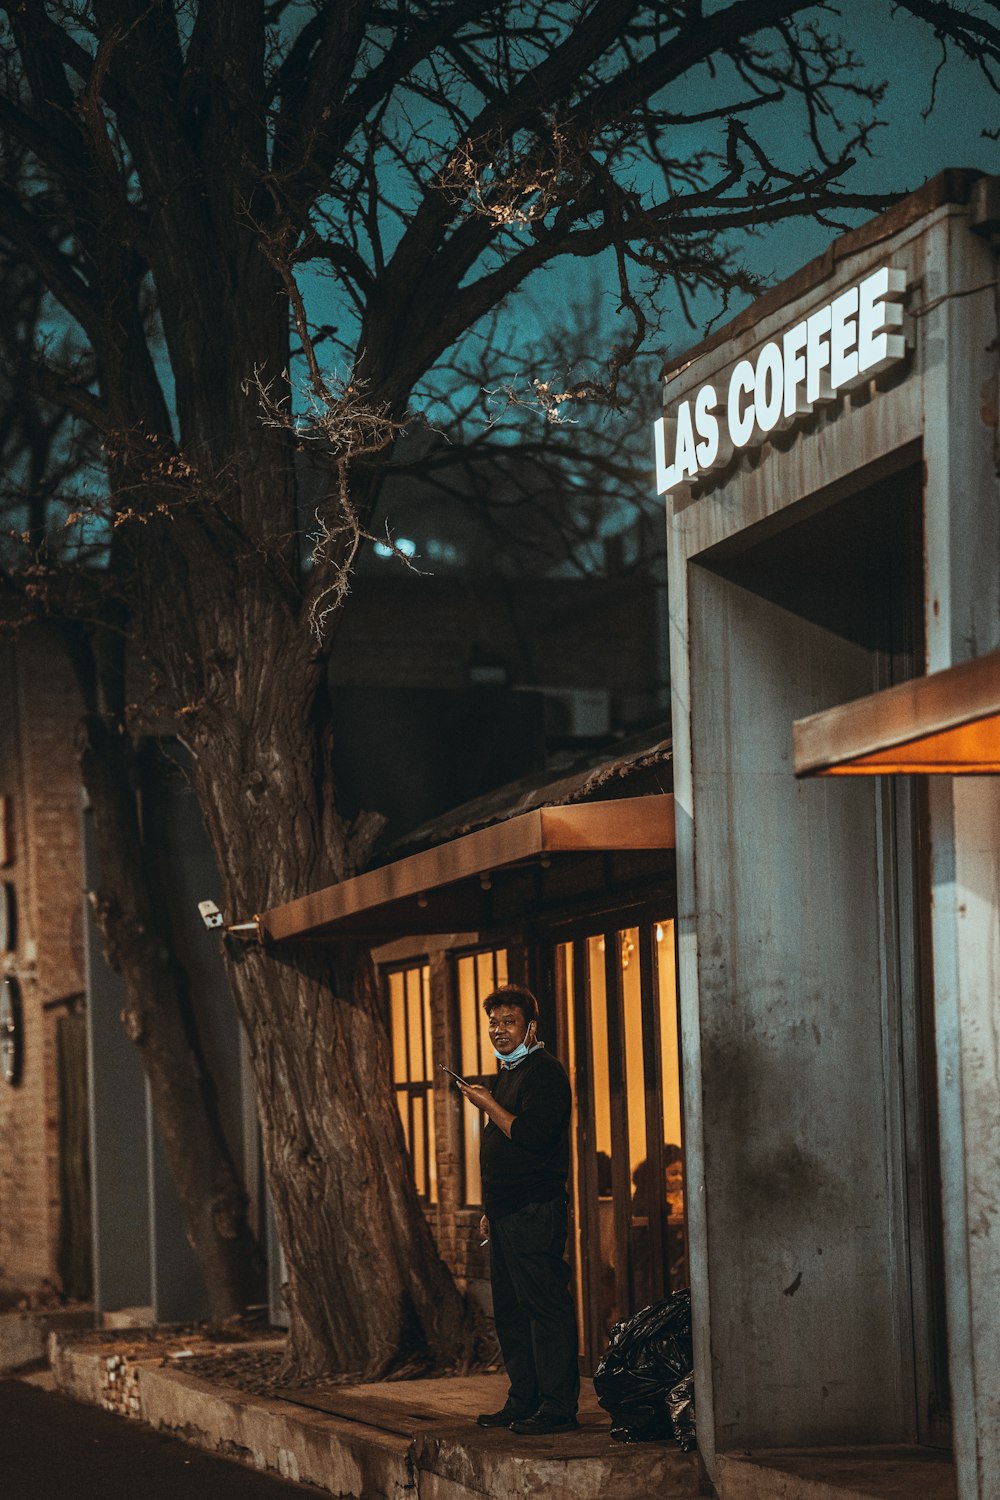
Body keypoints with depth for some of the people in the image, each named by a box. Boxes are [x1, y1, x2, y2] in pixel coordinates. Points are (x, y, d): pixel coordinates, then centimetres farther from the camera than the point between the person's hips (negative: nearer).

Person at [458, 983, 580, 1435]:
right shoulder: (509, 1073, 21)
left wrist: (488, 1105, -12)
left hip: (536, 1211, -11)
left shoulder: (544, 1072, -10)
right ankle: (523, 1402, 19)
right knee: (510, 1311, 13)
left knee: (546, 1306, -9)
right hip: (508, 1213, 11)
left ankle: (558, 1408, -9)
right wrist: (491, 1210, 22)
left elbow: (533, 1135, -24)